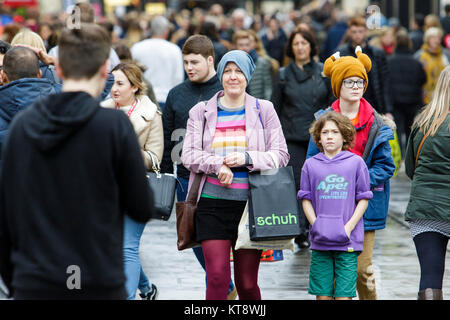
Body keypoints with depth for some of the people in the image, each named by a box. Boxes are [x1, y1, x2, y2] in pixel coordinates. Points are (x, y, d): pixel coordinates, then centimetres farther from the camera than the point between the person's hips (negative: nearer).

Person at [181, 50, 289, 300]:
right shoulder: (202, 112, 9)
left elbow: (281, 155, 4)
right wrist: (218, 164, -14)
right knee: (217, 276, -10)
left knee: (247, 282, 3)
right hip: (212, 203, 0)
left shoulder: (264, 110, 7)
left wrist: (247, 159, -12)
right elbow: (189, 155, 4)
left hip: (250, 203, 0)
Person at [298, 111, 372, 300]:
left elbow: (363, 199, 5)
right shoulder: (311, 165, 8)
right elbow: (306, 199, 11)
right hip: (320, 241, 2)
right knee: (322, 295, 4)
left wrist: (349, 227, -6)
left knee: (344, 295, -3)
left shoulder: (356, 163, 3)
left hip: (347, 242, -2)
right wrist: (315, 225, -4)